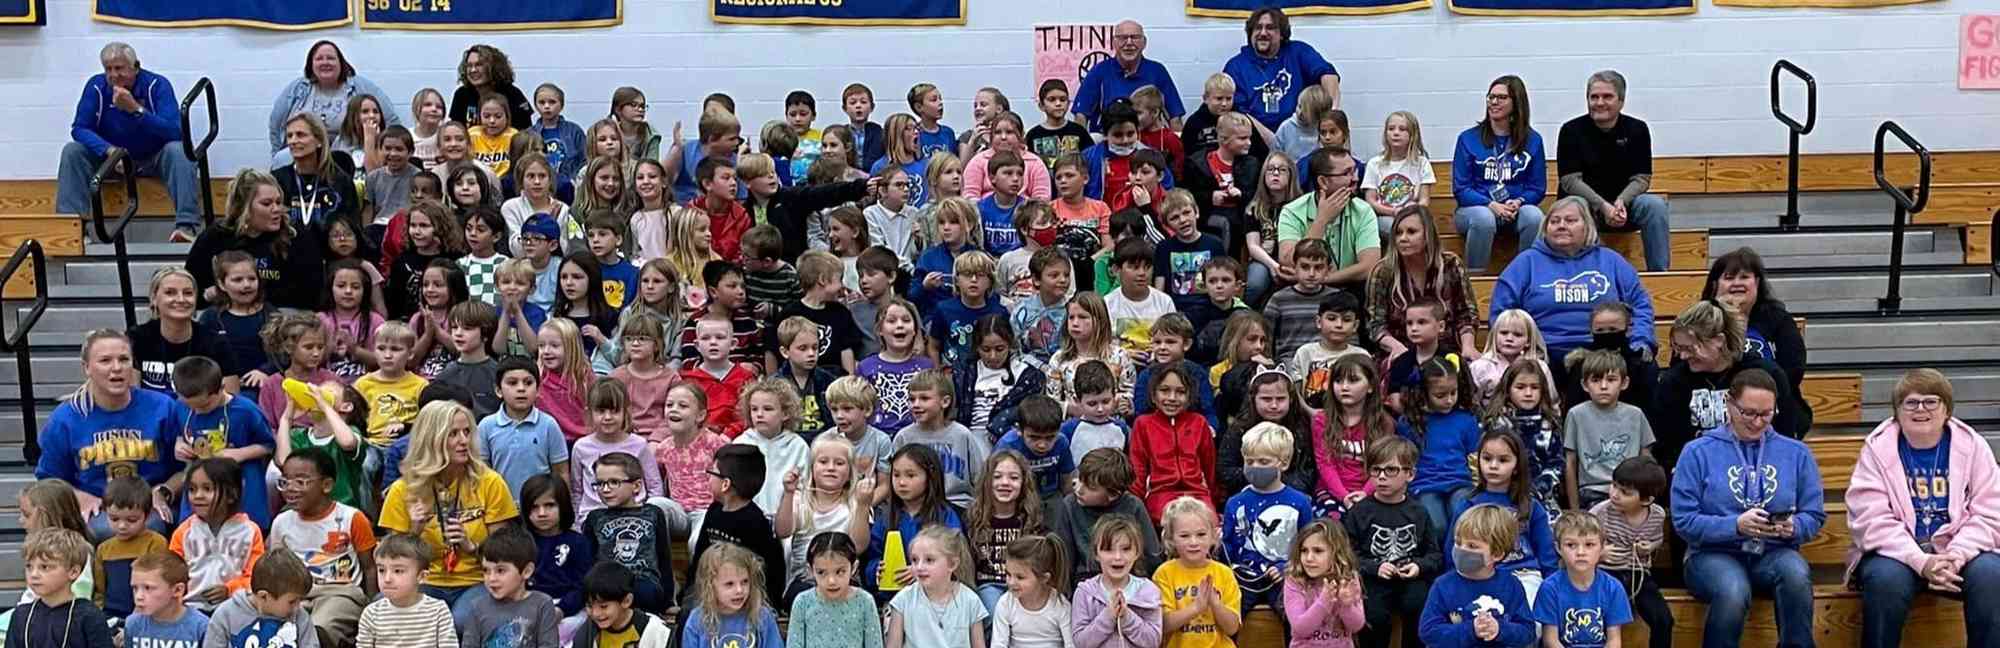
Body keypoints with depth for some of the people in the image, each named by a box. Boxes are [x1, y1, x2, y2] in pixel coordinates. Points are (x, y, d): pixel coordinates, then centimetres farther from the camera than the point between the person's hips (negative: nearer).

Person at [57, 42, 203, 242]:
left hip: (153, 159, -3)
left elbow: (175, 131, -26)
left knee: (178, 150, -31)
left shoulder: (157, 85, -15)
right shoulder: (96, 86, -8)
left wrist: (136, 109, -37)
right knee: (72, 151, -19)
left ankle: (186, 226, -41)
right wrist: (108, 150, -31)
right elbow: (79, 129, -12)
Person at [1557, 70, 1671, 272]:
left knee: (1655, 205, -26)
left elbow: (1641, 178, -2)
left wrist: (1621, 202, -23)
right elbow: (1570, 180, -11)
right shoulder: (1572, 130, -5)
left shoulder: (1636, 130, 1)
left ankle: (1659, 275, -17)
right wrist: (1603, 207, -23)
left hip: (1623, 204, 3)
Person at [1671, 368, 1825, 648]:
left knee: (1796, 573, -33)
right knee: (1733, 591, -36)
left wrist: (1793, 527, -14)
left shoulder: (1797, 453, 11)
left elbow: (1815, 517, 9)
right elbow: (1684, 521, -5)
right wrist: (1736, 525, -20)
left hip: (1774, 554, 3)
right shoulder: (1697, 452, 1)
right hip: (1714, 554, -2)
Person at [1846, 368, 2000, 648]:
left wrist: (1956, 556, -18)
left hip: (1960, 552, 2)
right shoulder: (1877, 448, -2)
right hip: (1898, 553, -2)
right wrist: (1921, 561, -22)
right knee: (1886, 578, -33)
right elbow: (1872, 520, -10)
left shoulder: (1973, 446, 4)